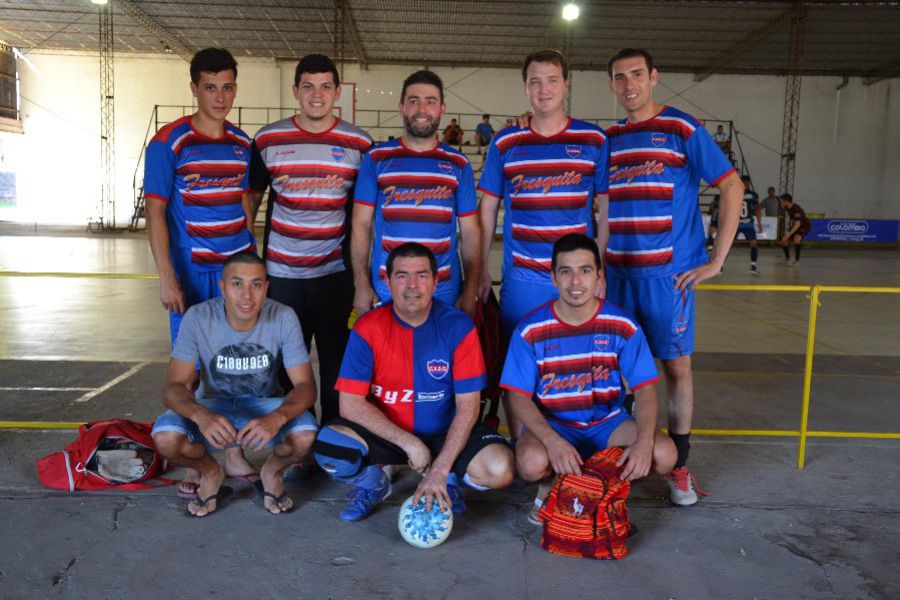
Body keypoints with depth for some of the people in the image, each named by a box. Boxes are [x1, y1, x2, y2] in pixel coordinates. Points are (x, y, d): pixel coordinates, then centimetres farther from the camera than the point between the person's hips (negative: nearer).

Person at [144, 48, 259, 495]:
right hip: (192, 273, -4)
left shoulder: (242, 143, 7)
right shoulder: (169, 142, -6)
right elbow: (155, 212, -8)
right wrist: (166, 277, -14)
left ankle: (233, 451, 23)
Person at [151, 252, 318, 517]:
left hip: (264, 405, -1)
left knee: (305, 435, -32)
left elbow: (306, 386, -20)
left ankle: (273, 471, 5)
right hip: (213, 406, 1)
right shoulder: (198, 318, -19)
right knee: (166, 437, -30)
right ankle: (210, 472, 6)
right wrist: (201, 415, -45)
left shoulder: (283, 318, -19)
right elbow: (172, 387, -21)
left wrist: (277, 418, -43)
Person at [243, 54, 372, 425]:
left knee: (337, 363, 7)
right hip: (281, 273, 1)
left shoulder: (359, 144, 3)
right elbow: (250, 195, 12)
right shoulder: (267, 140, 4)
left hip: (337, 273, -1)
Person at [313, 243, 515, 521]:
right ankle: (374, 482, 7)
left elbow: (467, 406, -12)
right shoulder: (368, 329, -12)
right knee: (328, 449, -28)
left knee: (501, 469, -26)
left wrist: (439, 470, -20)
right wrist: (409, 443, -19)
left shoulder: (458, 326, -13)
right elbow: (351, 404, -13)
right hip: (384, 432, 0)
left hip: (443, 433, 0)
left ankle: (448, 480, 10)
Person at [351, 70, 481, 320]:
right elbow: (361, 225, 1)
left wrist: (470, 293, -3)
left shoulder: (458, 164, 5)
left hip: (444, 291, 1)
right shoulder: (377, 159, 3)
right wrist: (361, 285, -6)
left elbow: (470, 232, 4)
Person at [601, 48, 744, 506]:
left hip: (668, 273, -4)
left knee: (676, 365, 3)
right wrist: (597, 263, 11)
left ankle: (679, 468, 15)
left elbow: (732, 187, -4)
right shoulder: (611, 138, 12)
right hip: (618, 273, 4)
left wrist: (716, 260, -8)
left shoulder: (682, 129, -3)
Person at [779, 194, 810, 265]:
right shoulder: (788, 208, -5)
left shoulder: (796, 209, -32)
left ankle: (797, 260, -23)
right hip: (795, 225, 9)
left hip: (805, 226, -9)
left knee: (796, 239, -36)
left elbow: (797, 224, -39)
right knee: (784, 241, 1)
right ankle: (787, 258, 25)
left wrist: (788, 234, -43)